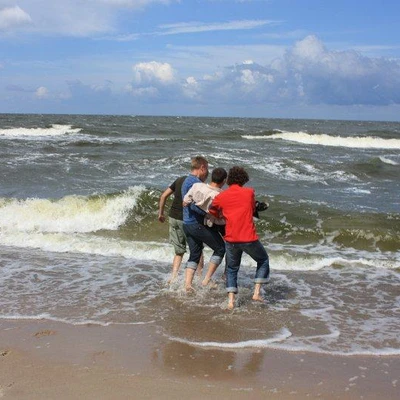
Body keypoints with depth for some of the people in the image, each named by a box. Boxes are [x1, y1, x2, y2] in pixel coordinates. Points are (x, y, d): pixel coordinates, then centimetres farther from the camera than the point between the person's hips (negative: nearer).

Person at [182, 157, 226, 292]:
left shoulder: (187, 181, 17)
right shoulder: (196, 183, -16)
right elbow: (194, 205, -26)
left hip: (187, 224, 10)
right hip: (198, 224, -10)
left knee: (194, 255, 14)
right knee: (220, 248, 2)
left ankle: (187, 284, 7)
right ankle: (207, 279, 1)